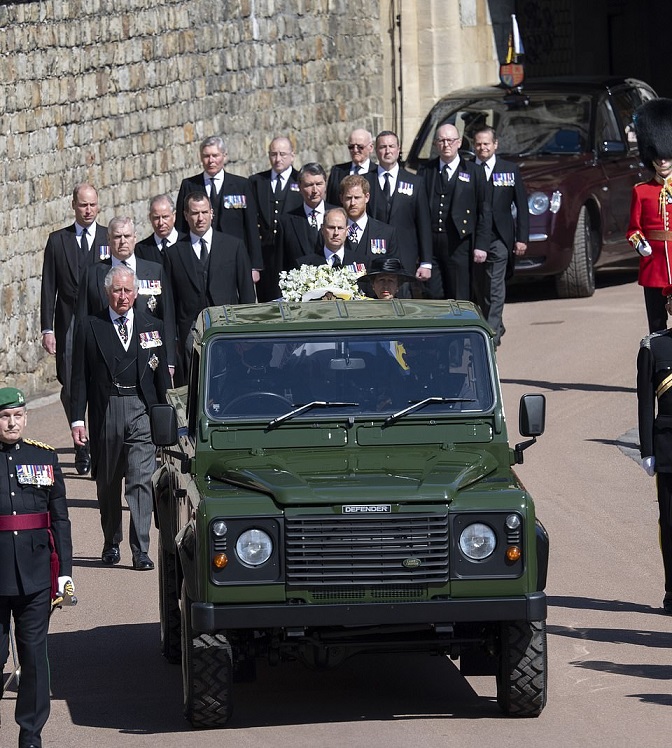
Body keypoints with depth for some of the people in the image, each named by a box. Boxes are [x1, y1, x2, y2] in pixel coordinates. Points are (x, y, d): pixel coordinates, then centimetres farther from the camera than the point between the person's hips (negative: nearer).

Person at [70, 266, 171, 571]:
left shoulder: (153, 327, 8)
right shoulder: (89, 328, 4)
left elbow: (162, 375, 11)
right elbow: (80, 378, 3)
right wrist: (77, 419, -4)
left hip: (142, 411, 0)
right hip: (105, 411, 0)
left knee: (141, 480, -10)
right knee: (107, 483, 10)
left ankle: (141, 551, -12)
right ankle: (111, 543, 26)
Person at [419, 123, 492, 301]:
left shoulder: (474, 172, 5)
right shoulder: (426, 171, 10)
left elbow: (484, 212, 4)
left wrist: (481, 245, -5)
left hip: (459, 246, -2)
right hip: (430, 245, 2)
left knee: (460, 299, -1)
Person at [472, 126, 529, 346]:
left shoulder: (511, 170, 6)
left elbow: (521, 207, 7)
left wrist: (522, 238, -1)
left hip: (499, 239, -2)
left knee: (495, 289, -10)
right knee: (479, 289, 9)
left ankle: (492, 333, -13)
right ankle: (495, 326, 25)